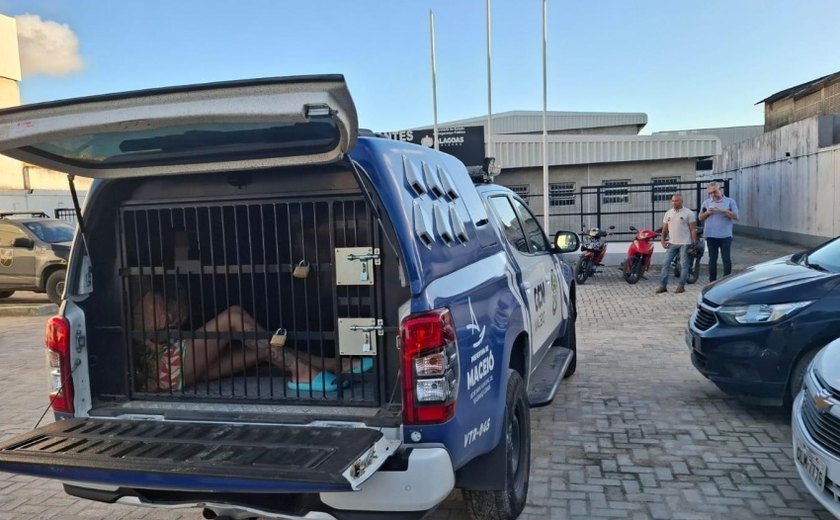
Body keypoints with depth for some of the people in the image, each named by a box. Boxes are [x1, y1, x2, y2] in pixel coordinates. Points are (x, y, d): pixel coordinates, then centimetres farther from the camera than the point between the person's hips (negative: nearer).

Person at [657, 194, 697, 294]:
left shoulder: (688, 213, -6)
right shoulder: (668, 213, 10)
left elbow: (693, 229, -7)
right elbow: (665, 229, 15)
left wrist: (694, 243, -12)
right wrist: (663, 240, 4)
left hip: (685, 243, -5)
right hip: (672, 243, 5)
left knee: (684, 265, 1)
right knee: (666, 263, 1)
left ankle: (681, 286, 7)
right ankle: (662, 285, 4)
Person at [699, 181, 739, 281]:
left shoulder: (730, 201, 3)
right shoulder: (706, 202, 11)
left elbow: (735, 216, -5)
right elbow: (700, 218, 11)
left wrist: (724, 211, -17)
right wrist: (707, 213, -9)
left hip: (725, 236, -2)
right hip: (711, 236, 3)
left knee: (726, 259, -1)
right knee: (712, 259, 9)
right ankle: (712, 282, 15)